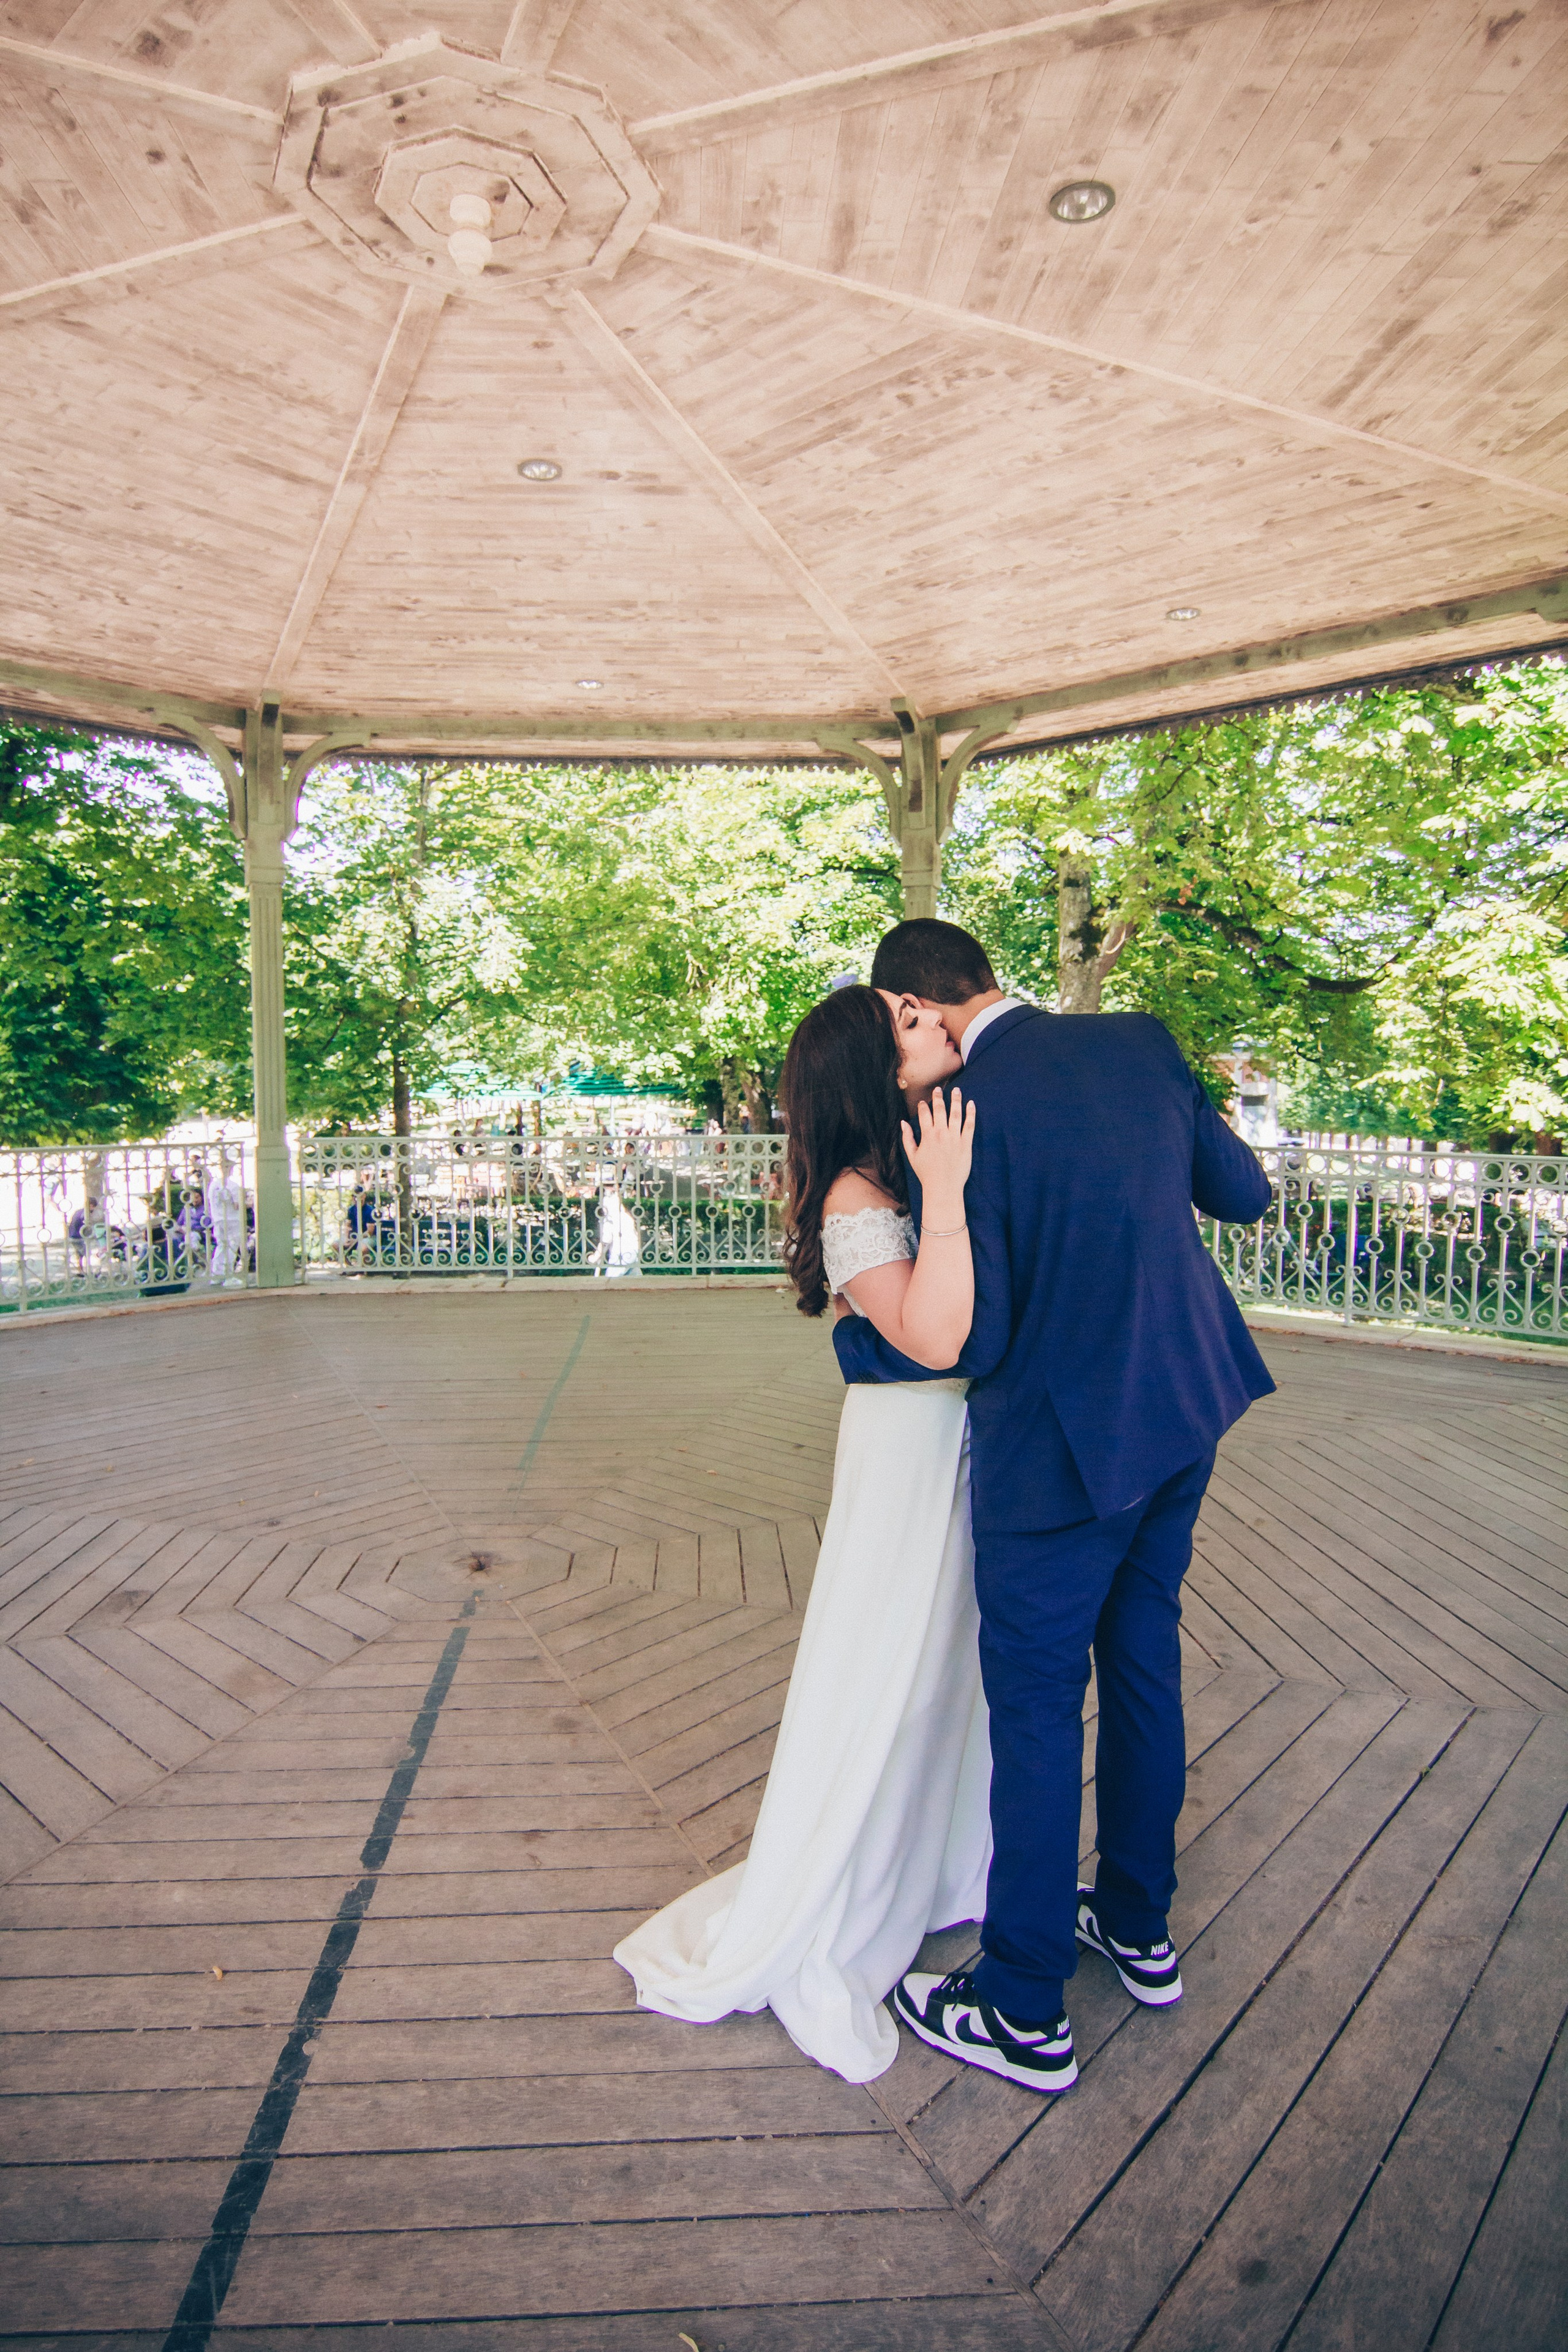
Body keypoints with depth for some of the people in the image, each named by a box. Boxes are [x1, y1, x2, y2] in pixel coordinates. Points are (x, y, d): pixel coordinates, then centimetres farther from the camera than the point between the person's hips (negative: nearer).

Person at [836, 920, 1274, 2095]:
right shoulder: (1141, 1040, -2)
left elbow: (964, 1337, -20)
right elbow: (1247, 1195, 7)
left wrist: (852, 1340, -2)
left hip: (1061, 1442, -7)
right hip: (1185, 1406, 8)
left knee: (1036, 1707, 9)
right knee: (1142, 1660, 23)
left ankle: (1025, 2011, 28)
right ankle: (1140, 1926, 43)